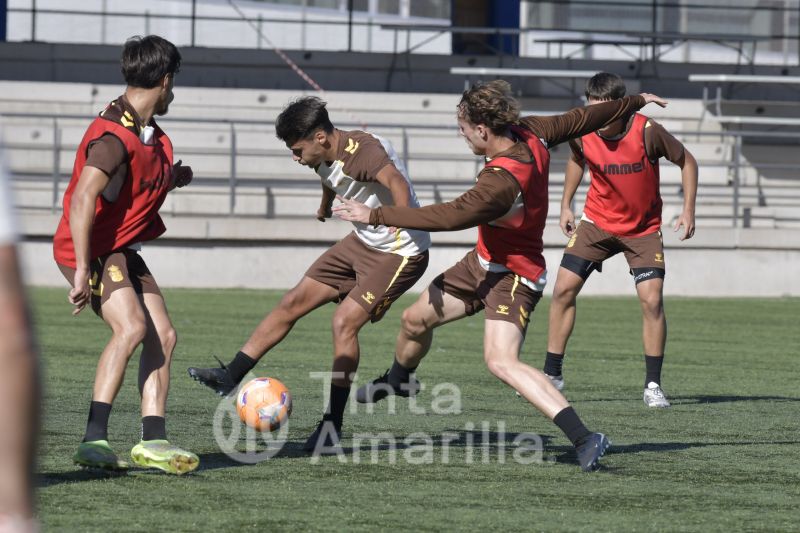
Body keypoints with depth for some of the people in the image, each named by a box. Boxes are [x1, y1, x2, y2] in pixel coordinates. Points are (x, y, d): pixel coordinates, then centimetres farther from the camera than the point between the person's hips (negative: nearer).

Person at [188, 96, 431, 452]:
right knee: (293, 302, 6)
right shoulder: (325, 159, 1)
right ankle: (230, 376, 13)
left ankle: (332, 429, -9)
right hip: (362, 243, 9)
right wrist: (325, 207, 47)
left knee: (344, 321, -19)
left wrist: (402, 232, -58)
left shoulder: (362, 151, -28)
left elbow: (396, 182, -47)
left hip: (401, 252, -9)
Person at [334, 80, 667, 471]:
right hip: (483, 262, 10)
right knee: (415, 320, 23)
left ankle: (584, 439, -34)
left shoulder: (501, 181, -35)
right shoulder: (531, 134, -10)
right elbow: (581, 119, 3)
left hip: (513, 277, -10)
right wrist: (635, 102, 19)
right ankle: (399, 379, 57)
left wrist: (376, 215, -33)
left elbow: (449, 217, -37)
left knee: (501, 361, -27)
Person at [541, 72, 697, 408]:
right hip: (597, 221, 3)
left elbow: (686, 161, -7)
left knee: (652, 300, -14)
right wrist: (566, 205, 11)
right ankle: (552, 375, 7)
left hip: (643, 228, -3)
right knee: (564, 289, -6)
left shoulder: (647, 132, -23)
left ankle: (653, 384, -1)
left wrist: (688, 209, -12)